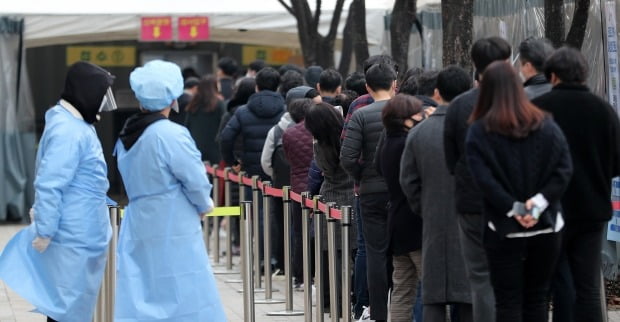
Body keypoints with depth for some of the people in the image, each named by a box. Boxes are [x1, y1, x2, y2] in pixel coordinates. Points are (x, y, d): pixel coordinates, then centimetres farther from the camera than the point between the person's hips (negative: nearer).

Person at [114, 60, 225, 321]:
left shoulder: (126, 137, 7)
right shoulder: (171, 135, -16)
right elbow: (195, 180, -13)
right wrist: (204, 206, 8)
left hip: (138, 228, 7)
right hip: (174, 231, -7)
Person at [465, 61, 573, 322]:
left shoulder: (479, 131, -6)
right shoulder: (546, 126, 4)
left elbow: (484, 179, -16)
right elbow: (564, 170, -4)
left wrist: (514, 209, -13)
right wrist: (539, 202, -10)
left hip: (504, 231, -3)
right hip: (545, 227, 3)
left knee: (508, 301, 2)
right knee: (537, 299, 11)